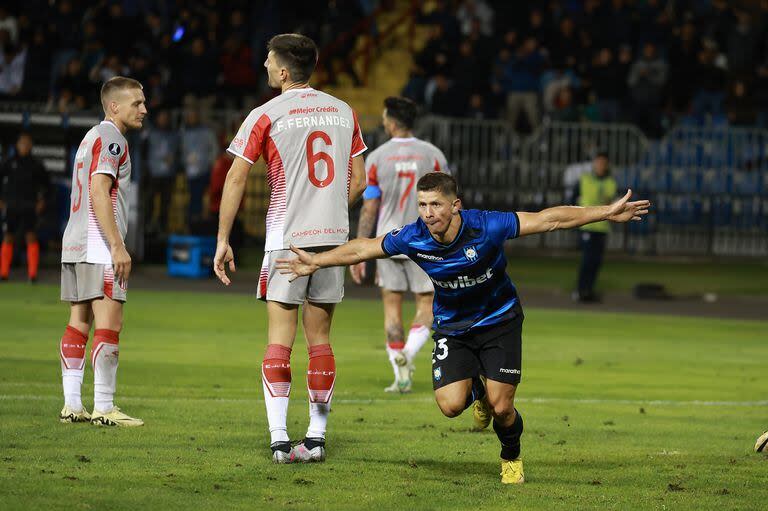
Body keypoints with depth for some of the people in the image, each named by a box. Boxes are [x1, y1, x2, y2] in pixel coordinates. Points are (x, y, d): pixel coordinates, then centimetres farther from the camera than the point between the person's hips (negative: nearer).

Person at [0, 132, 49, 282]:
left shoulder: (36, 164, 4)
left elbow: (45, 183, 13)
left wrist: (42, 200, 3)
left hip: (29, 207, -1)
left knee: (31, 237, -10)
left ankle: (33, 273, -10)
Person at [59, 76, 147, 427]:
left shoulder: (91, 137, 21)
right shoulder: (110, 138, -10)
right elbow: (99, 192, -19)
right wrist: (117, 246, -21)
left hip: (74, 244, 10)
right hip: (98, 245, -10)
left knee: (79, 324, 9)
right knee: (109, 325, -9)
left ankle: (71, 405, 8)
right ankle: (104, 408, -11)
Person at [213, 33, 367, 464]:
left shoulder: (266, 116, -5)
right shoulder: (344, 112, 9)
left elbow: (235, 181, -4)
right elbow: (358, 181, 13)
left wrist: (223, 241, 2)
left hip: (287, 240, -4)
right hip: (333, 236, 4)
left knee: (280, 338, -3)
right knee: (320, 339, 9)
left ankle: (279, 439, -12)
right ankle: (316, 438, 8)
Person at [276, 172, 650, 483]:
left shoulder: (486, 227, -29)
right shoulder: (413, 238, -21)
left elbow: (549, 219, -23)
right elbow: (362, 248, -3)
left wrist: (607, 213, -24)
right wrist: (317, 262, 3)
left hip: (499, 319, -2)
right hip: (452, 326, 2)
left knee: (501, 408, -10)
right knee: (451, 405, -15)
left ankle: (511, 457, 25)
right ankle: (478, 391, 24)